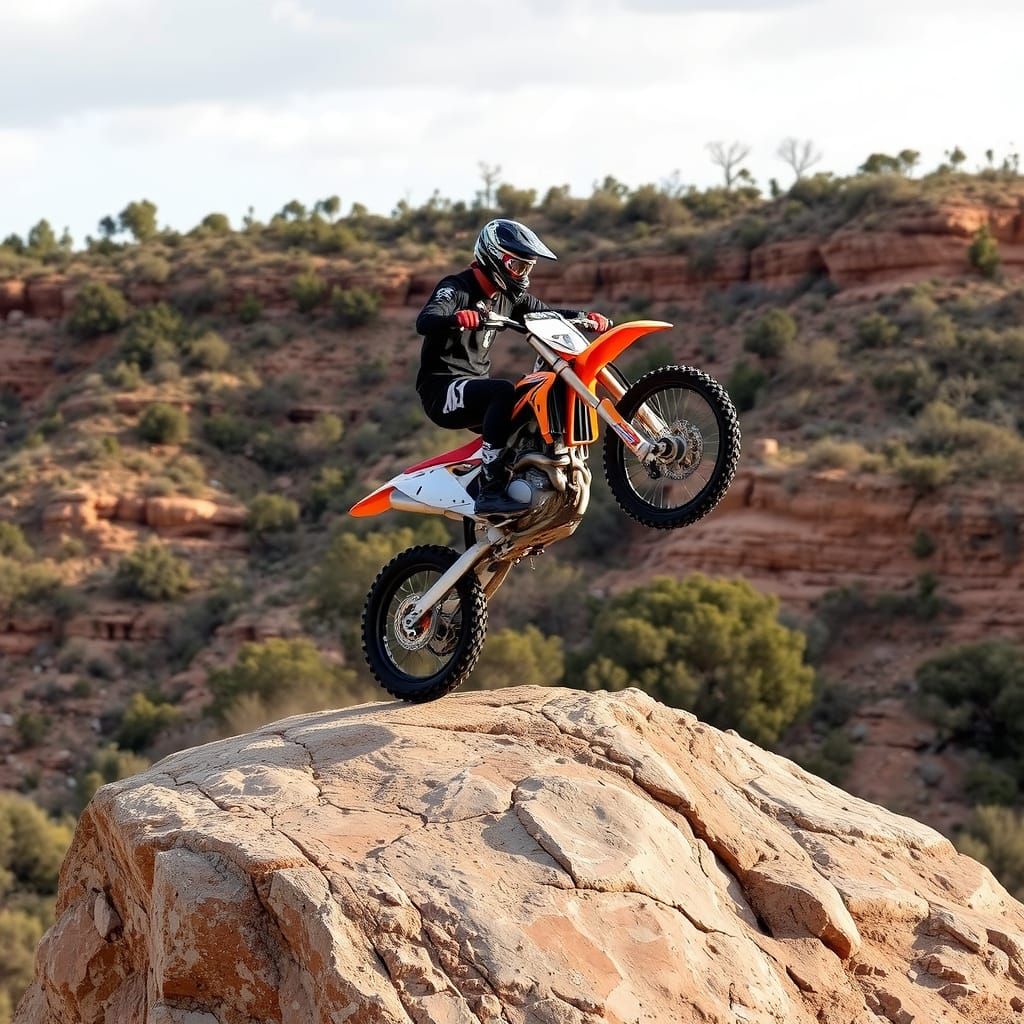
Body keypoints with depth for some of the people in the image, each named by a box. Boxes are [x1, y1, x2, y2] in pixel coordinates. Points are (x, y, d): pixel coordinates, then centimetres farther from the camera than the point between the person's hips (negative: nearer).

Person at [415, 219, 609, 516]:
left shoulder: (509, 295, 13)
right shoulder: (456, 288, -12)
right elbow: (424, 321, -30)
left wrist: (585, 317, -1)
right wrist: (455, 319, -52)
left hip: (477, 384, 9)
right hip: (442, 387, -9)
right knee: (504, 392, -35)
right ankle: (490, 491, -40)